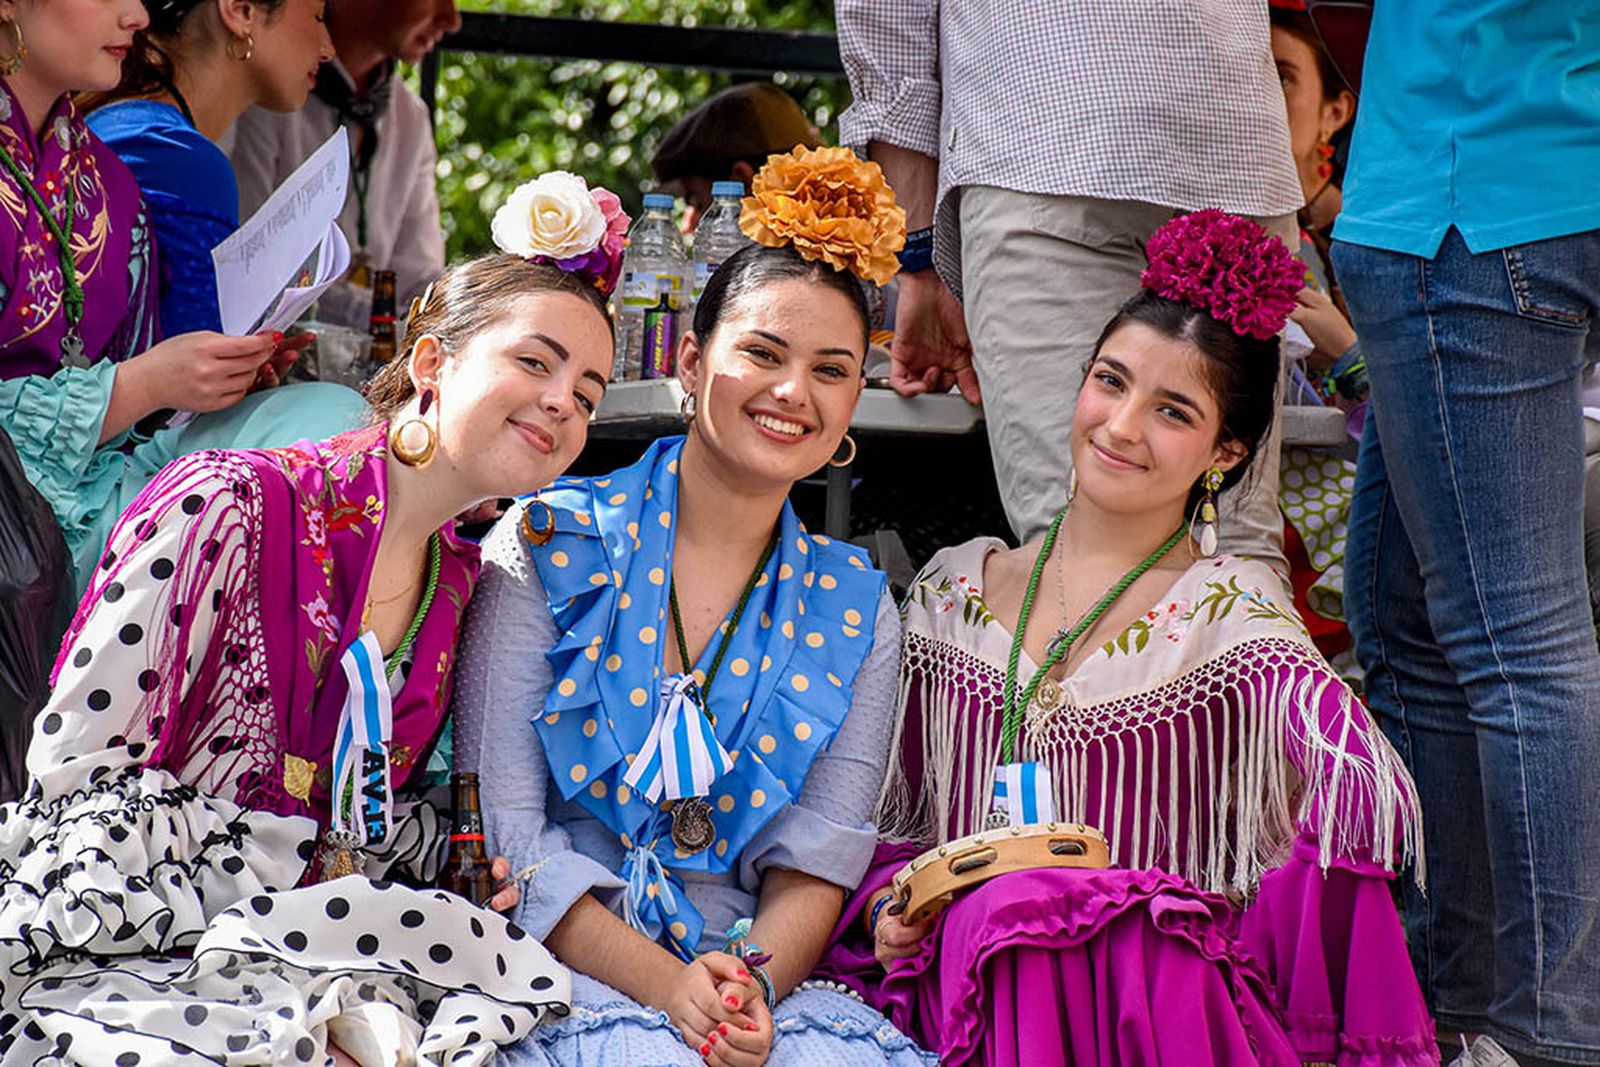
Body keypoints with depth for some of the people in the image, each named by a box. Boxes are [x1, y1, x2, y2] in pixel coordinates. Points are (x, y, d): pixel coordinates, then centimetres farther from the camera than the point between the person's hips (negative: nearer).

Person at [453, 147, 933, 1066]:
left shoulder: (855, 612, 10)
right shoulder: (549, 547, 1)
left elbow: (812, 869, 4)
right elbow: (501, 828, -5)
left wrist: (753, 986, -18)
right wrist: (664, 984, -17)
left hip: (753, 977, 3)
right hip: (557, 966, -3)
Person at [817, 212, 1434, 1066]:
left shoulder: (1229, 615, -1)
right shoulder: (953, 593, 13)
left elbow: (1368, 801, -16)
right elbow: (893, 819, 20)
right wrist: (884, 909, -1)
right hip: (955, 982, 3)